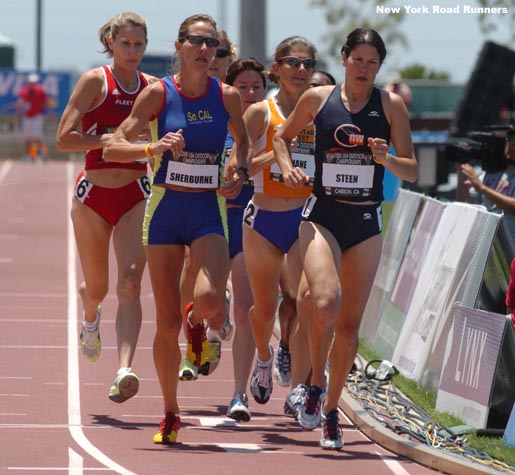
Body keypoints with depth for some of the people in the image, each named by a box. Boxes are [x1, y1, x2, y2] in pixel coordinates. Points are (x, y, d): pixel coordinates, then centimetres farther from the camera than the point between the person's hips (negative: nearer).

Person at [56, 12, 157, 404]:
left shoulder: (153, 87, 4)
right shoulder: (95, 81, -6)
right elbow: (64, 139, -12)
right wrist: (114, 139, -20)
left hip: (137, 195, 1)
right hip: (93, 194, -1)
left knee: (130, 283, -16)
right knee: (97, 288, 13)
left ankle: (125, 370, -26)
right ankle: (90, 316, 50)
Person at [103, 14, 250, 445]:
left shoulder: (227, 96, 0)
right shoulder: (159, 93, -5)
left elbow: (243, 141, 19)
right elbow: (113, 148, -5)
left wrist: (240, 173, -1)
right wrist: (154, 148, -22)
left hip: (209, 211, 0)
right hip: (165, 210, 0)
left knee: (209, 299, -26)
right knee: (167, 321, 1)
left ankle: (197, 320, 14)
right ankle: (170, 415, 16)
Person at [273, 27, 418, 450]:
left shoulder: (391, 105, 1)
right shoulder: (318, 98, 0)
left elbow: (413, 171, 2)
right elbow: (283, 137, 17)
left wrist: (386, 160, -18)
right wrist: (287, 167, -2)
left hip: (366, 224, 2)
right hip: (322, 216, -2)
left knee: (349, 323, 5)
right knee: (325, 303, -26)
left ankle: (330, 411, 22)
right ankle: (316, 383, -2)